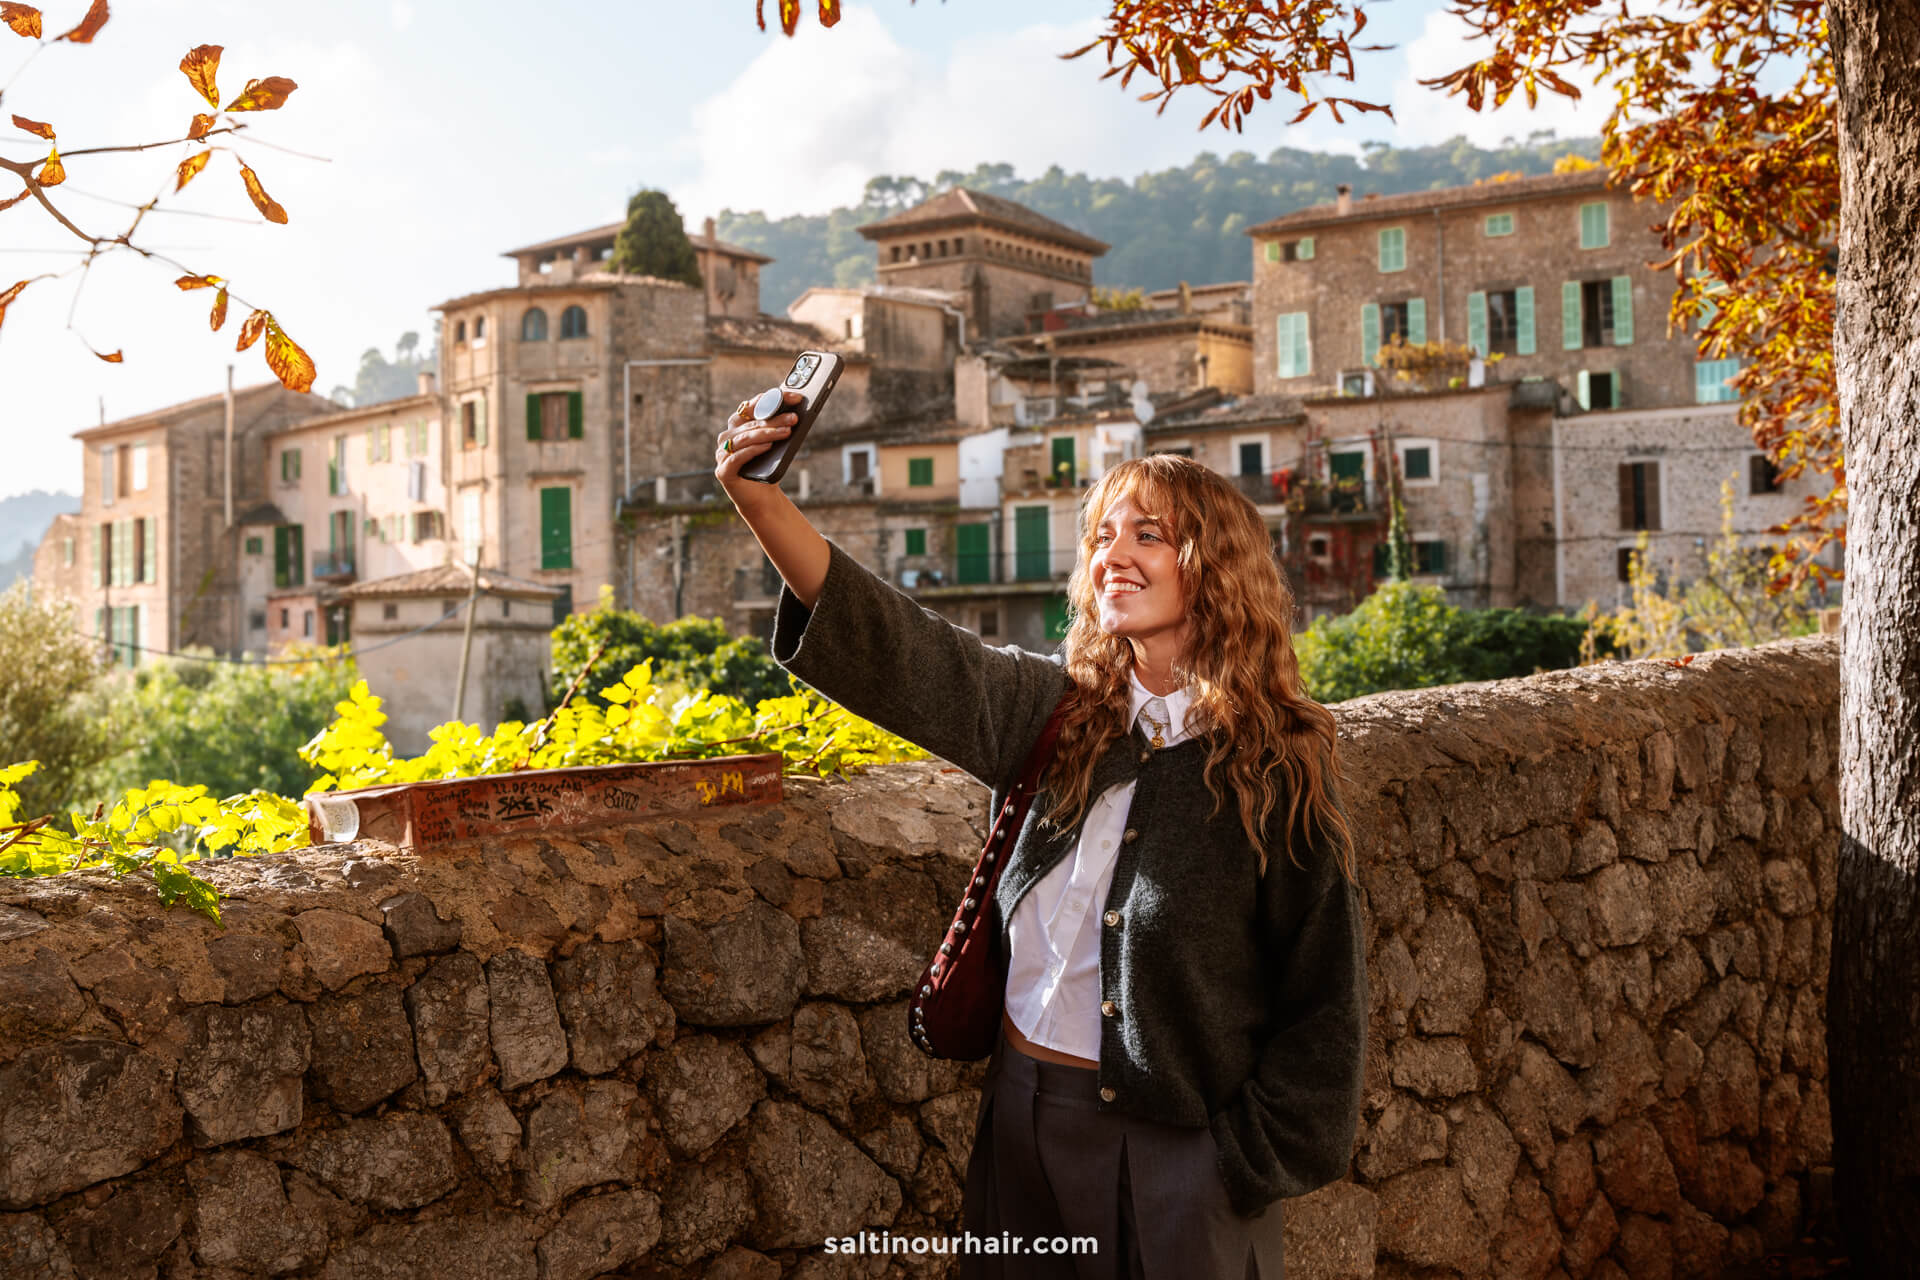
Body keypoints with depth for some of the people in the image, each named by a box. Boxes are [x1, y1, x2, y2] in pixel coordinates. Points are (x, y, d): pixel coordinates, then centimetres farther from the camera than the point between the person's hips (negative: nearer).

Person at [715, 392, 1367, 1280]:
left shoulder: (1278, 764, -9)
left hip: (1173, 1143, -4)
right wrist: (762, 505, -23)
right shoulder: (1054, 714, 1)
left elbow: (1324, 997, -5)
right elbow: (907, 657, -13)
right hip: (1025, 1116, 4)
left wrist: (1251, 1163, -7)